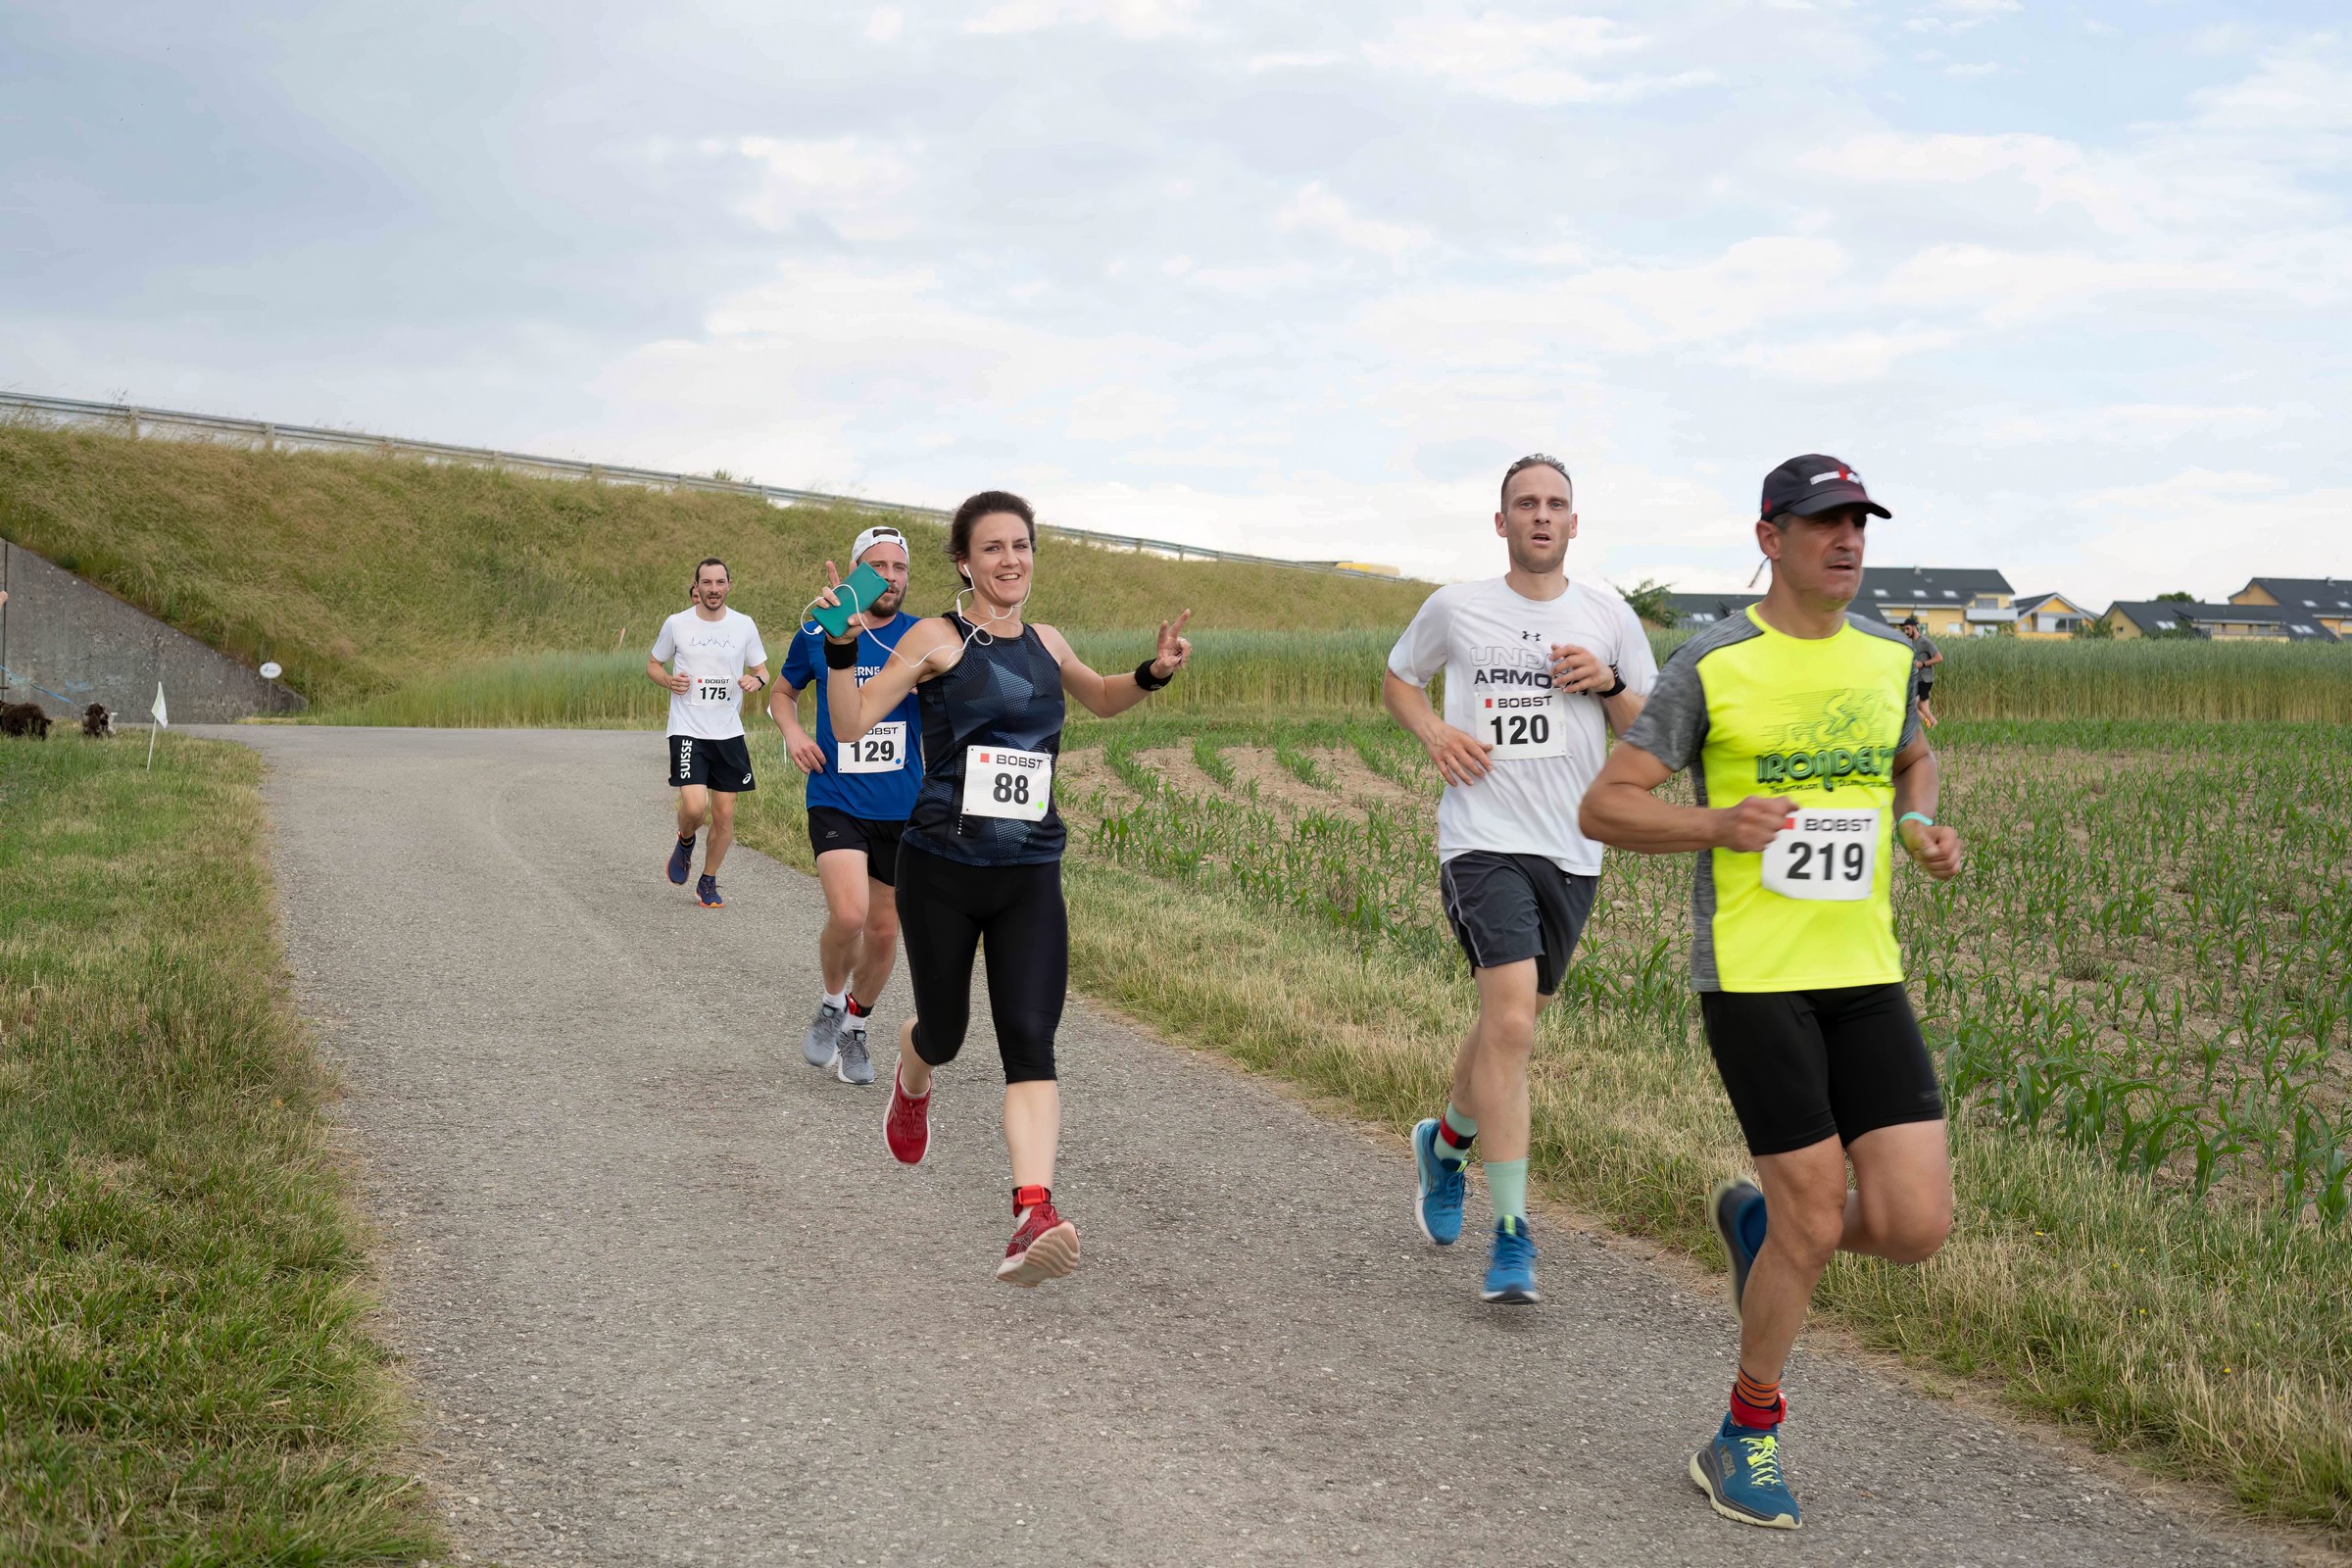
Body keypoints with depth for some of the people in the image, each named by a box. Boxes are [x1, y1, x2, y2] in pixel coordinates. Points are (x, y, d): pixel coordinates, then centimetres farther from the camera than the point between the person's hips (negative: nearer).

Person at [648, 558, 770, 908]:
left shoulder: (744, 625, 2)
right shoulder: (677, 624, -2)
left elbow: (761, 669, 13)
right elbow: (652, 665, 11)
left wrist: (757, 680, -11)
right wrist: (668, 680, -10)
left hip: (729, 734, 3)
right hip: (687, 731, -2)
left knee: (724, 814, 4)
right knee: (695, 807, -19)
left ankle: (708, 882, 23)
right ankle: (685, 841, 17)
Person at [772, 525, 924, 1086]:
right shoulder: (816, 634, 1)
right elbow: (782, 691, 17)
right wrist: (792, 731, -3)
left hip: (902, 808, 2)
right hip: (836, 802, -2)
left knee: (884, 931, 9)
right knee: (848, 914, -22)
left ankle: (854, 1028, 34)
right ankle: (831, 1005, 7)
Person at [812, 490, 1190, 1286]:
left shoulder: (1046, 644, 10)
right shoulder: (937, 638, -5)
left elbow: (1100, 698, 31)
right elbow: (853, 723, -12)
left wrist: (1153, 673, 12)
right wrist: (840, 647, -26)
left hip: (1030, 875, 2)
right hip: (942, 869, -2)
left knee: (1030, 1040, -14)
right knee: (943, 1029, 13)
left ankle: (1034, 1214, -26)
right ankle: (911, 1087, 52)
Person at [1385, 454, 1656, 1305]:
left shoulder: (1609, 616, 7)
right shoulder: (1455, 607, 2)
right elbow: (1397, 678, 19)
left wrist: (1608, 685, -9)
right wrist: (1434, 732, -1)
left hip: (1571, 851, 4)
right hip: (1484, 841, -4)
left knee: (1510, 1023, 16)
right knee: (1511, 1022, -19)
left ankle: (1446, 1142, 47)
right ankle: (1510, 1239, -16)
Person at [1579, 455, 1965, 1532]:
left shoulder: (1887, 655, 10)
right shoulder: (1713, 665, -6)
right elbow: (1604, 808, -6)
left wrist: (1920, 827, 8)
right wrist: (1717, 823, -24)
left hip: (1865, 970, 5)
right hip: (1752, 973, -5)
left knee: (1916, 1226, -5)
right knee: (1816, 1224, -5)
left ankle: (1758, 1222, 29)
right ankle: (1746, 1439, 20)